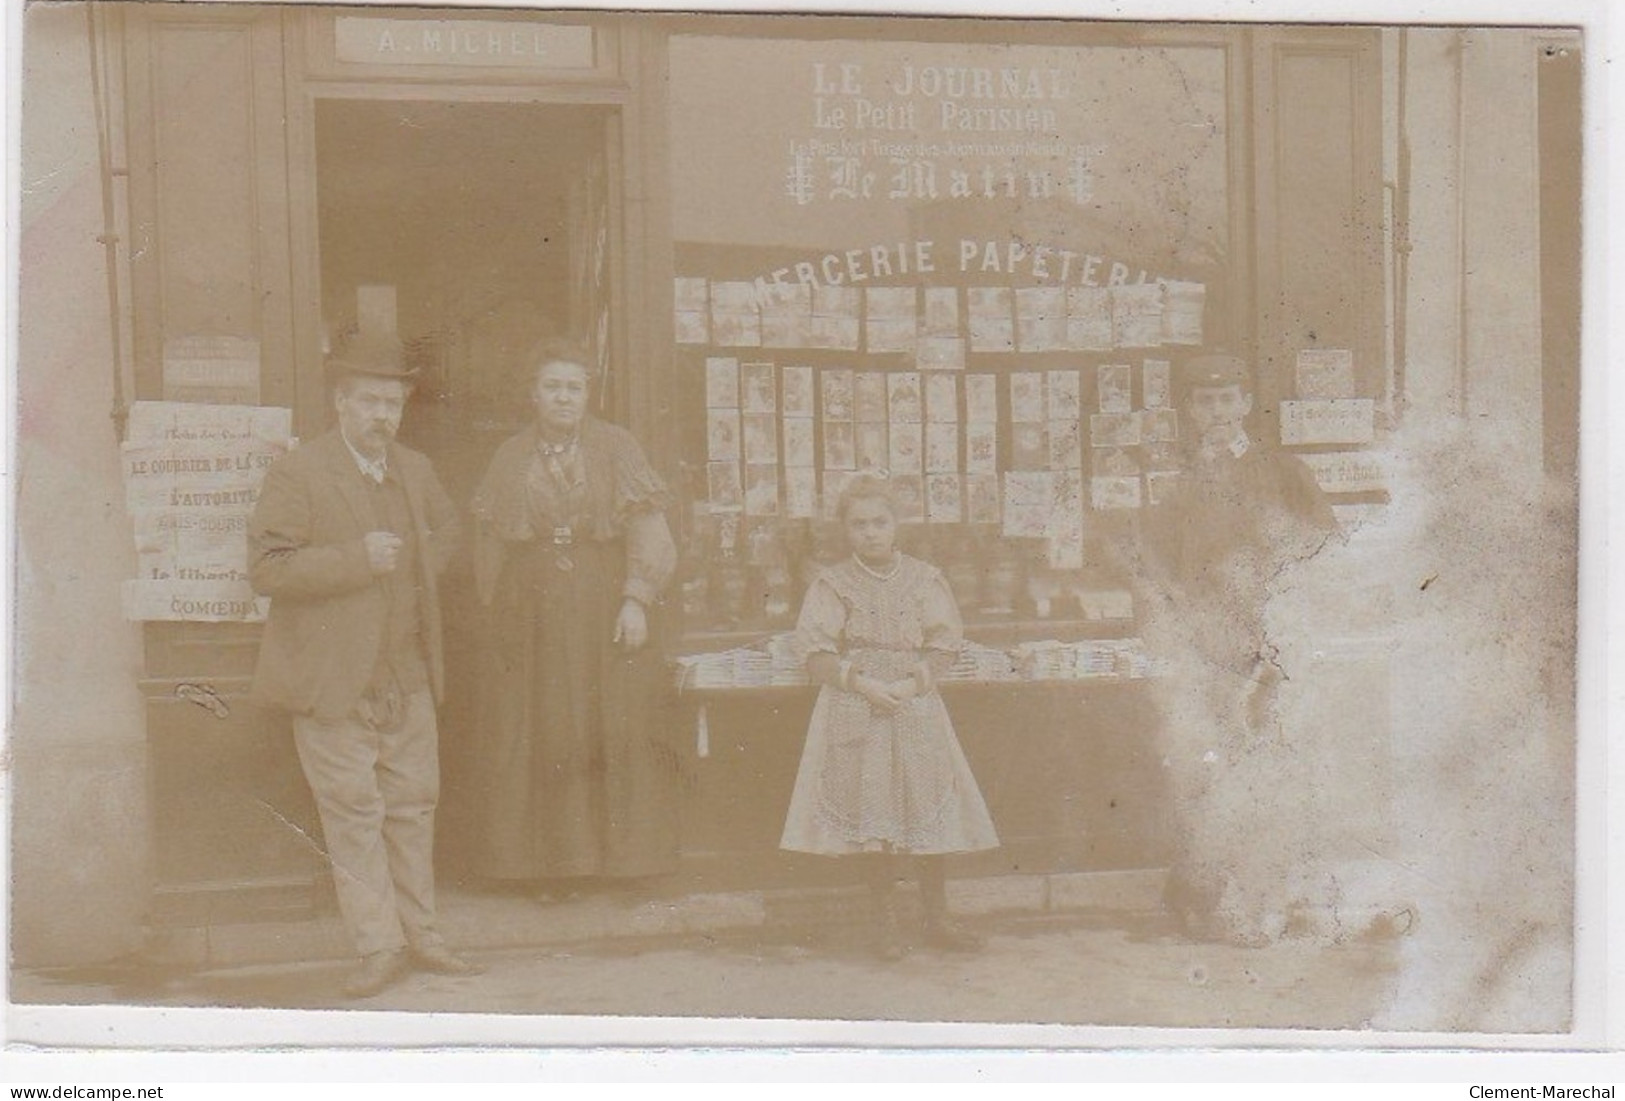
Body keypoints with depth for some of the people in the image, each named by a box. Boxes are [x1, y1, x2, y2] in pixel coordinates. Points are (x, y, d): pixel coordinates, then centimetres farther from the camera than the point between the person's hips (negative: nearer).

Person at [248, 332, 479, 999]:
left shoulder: (414, 471, 10)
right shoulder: (297, 474, -9)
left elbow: (446, 529, 31)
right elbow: (267, 570, -17)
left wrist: (420, 565, 11)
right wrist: (357, 559, -22)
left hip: (408, 676, 6)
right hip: (332, 678, -6)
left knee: (414, 804, 10)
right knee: (353, 812, -2)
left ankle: (417, 936, 21)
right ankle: (378, 947, 5)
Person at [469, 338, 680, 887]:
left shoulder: (616, 448, 1)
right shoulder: (510, 458, 8)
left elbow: (646, 531, -4)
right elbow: (489, 544, 9)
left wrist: (637, 599, -14)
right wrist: (496, 616, 3)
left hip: (605, 610, -1)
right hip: (534, 614, 2)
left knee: (613, 733, 0)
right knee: (541, 735, 2)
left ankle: (623, 851, 10)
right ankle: (556, 859, 10)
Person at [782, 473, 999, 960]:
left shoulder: (924, 579, 5)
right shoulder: (832, 584, 2)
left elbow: (944, 648, 1)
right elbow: (819, 657, -4)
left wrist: (912, 683, -14)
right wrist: (862, 683, -17)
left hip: (916, 708, 1)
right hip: (855, 713, -1)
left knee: (929, 809, 2)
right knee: (872, 815, -1)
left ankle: (937, 920, 13)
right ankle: (885, 922, 10)